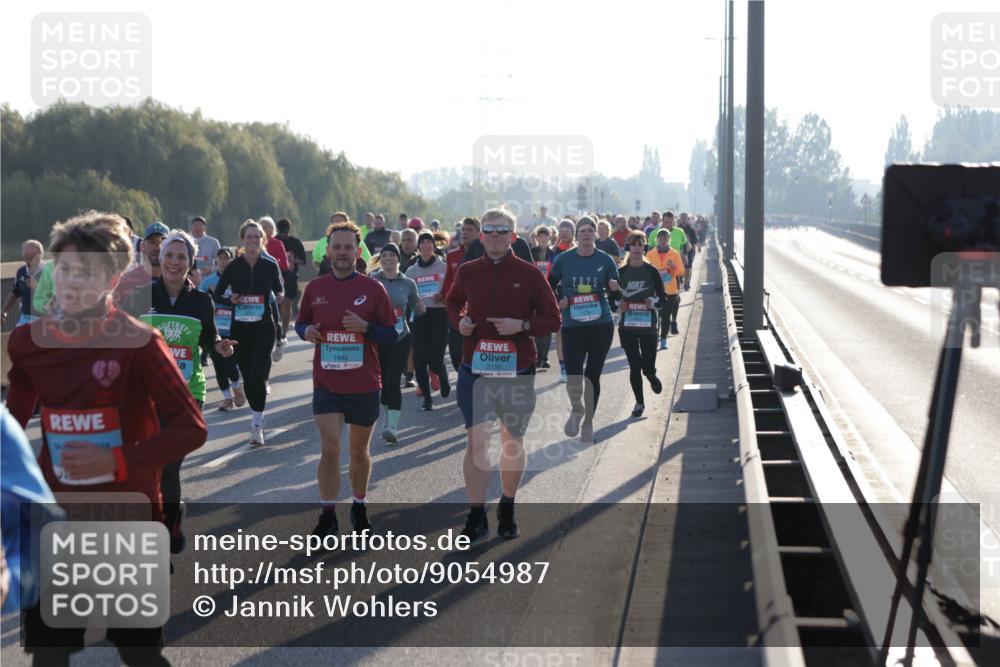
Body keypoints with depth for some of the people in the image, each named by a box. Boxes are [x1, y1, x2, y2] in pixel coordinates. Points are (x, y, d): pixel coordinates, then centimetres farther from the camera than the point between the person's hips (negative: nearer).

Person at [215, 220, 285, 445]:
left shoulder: (270, 266, -1)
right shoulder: (233, 267, -1)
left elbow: (279, 289, 13)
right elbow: (217, 295, 4)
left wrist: (280, 296, -9)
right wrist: (231, 301, -15)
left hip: (264, 327, -2)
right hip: (240, 328, 2)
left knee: (258, 374, -13)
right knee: (247, 375, 9)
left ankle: (257, 426, -10)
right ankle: (257, 416, 29)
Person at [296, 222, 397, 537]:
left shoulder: (373, 289, -3)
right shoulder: (315, 289, 3)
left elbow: (391, 334, -1)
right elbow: (301, 323, 15)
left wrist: (366, 327, -20)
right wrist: (306, 331, -8)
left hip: (364, 384, 0)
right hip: (326, 382, 0)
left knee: (358, 450, 13)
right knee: (330, 449, -10)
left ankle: (359, 507, 32)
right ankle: (328, 517, -3)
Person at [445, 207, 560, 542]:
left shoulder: (529, 274, -3)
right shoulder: (467, 272, 2)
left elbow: (553, 320, 1)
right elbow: (453, 302, 22)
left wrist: (522, 325, -16)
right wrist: (459, 321, 0)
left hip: (517, 371, 0)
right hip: (475, 368, 0)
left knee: (513, 442, 12)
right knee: (476, 441, -9)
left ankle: (507, 510, 31)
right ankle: (476, 517, -4)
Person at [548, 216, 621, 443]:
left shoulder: (605, 260, 1)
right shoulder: (563, 259, 0)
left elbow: (616, 293, 5)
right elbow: (549, 286, 12)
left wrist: (614, 288, -17)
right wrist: (556, 303, -5)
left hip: (601, 325, 1)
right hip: (572, 326, 0)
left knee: (593, 375, 6)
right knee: (573, 377, -11)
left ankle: (588, 422, 26)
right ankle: (577, 409, 23)